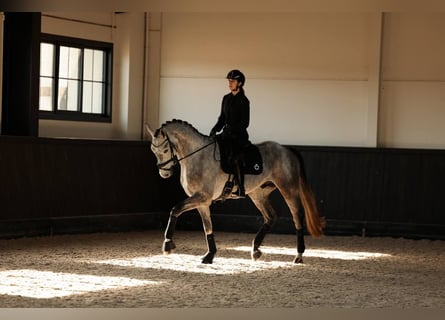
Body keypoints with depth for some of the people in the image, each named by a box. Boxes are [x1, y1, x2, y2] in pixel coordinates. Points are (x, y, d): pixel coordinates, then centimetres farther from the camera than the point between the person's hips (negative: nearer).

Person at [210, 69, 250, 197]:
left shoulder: (243, 100, -8)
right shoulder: (226, 98, 13)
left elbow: (245, 122, -12)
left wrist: (232, 130, -20)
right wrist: (215, 129, 3)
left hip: (239, 135, -8)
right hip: (227, 133, 8)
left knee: (233, 157, -21)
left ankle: (241, 188, -17)